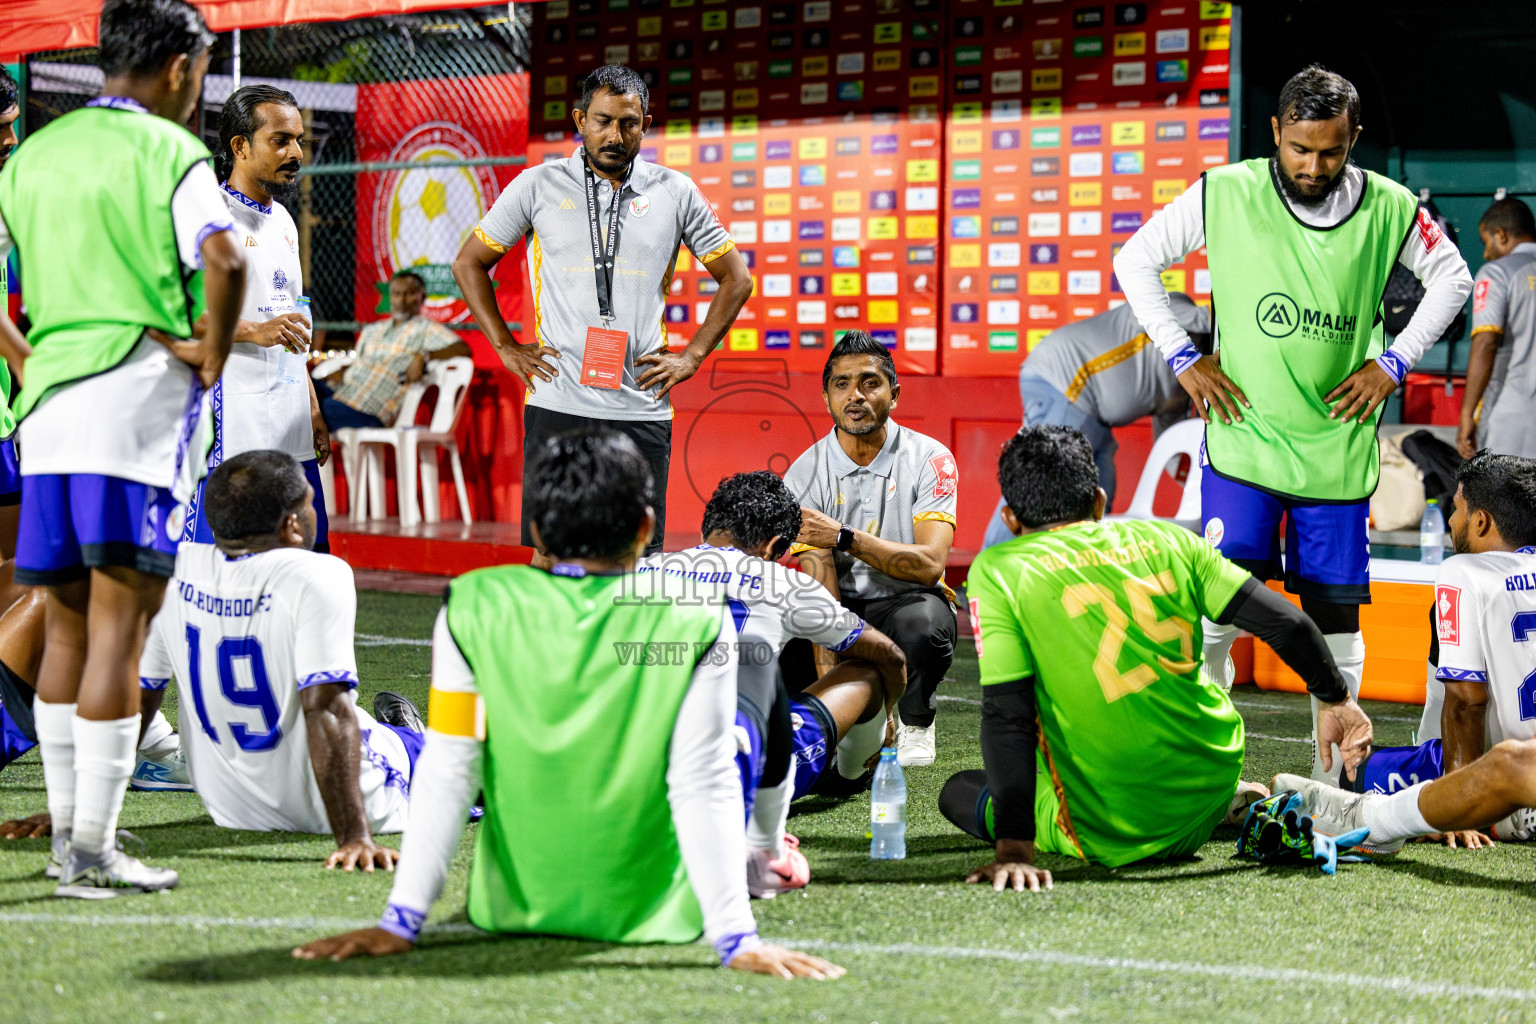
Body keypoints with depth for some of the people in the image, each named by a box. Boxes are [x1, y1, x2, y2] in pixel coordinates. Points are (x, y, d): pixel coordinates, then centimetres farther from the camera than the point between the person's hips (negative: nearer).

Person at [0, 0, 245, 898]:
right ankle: (93, 851, -6)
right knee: (120, 624, -6)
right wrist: (213, 356, -9)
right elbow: (222, 259, -21)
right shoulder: (168, 150, -5)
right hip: (139, 396, -6)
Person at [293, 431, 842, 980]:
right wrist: (737, 939, -15)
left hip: (512, 910, 2)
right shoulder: (697, 622, -17)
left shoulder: (473, 609, -13)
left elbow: (446, 774, -13)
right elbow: (703, 788, -19)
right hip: (650, 916, -2)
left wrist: (400, 921, -9)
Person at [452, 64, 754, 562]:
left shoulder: (675, 193, 7)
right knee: (550, 554, -2)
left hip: (641, 409, 1)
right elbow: (469, 264, 13)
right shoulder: (539, 185, 5)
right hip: (558, 403, -1)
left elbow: (736, 278, 16)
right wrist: (507, 347, 5)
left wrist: (691, 356, 6)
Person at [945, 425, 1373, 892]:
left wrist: (1014, 849, -16)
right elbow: (1287, 623, 2)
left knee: (958, 790, 21)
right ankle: (1231, 806, 25)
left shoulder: (997, 572, -5)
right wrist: (1337, 701, 19)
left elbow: (1007, 717, -13)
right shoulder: (1165, 540, 5)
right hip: (1209, 796, 6)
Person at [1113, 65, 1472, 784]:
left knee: (1336, 611, 6)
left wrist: (1394, 361, 6)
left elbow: (1451, 277, 16)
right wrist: (1183, 358, 0)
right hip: (1242, 437, -2)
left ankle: (1331, 774, 15)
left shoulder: (1388, 209, -2)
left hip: (1339, 447, 2)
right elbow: (1135, 261, 5)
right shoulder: (1225, 194, -6)